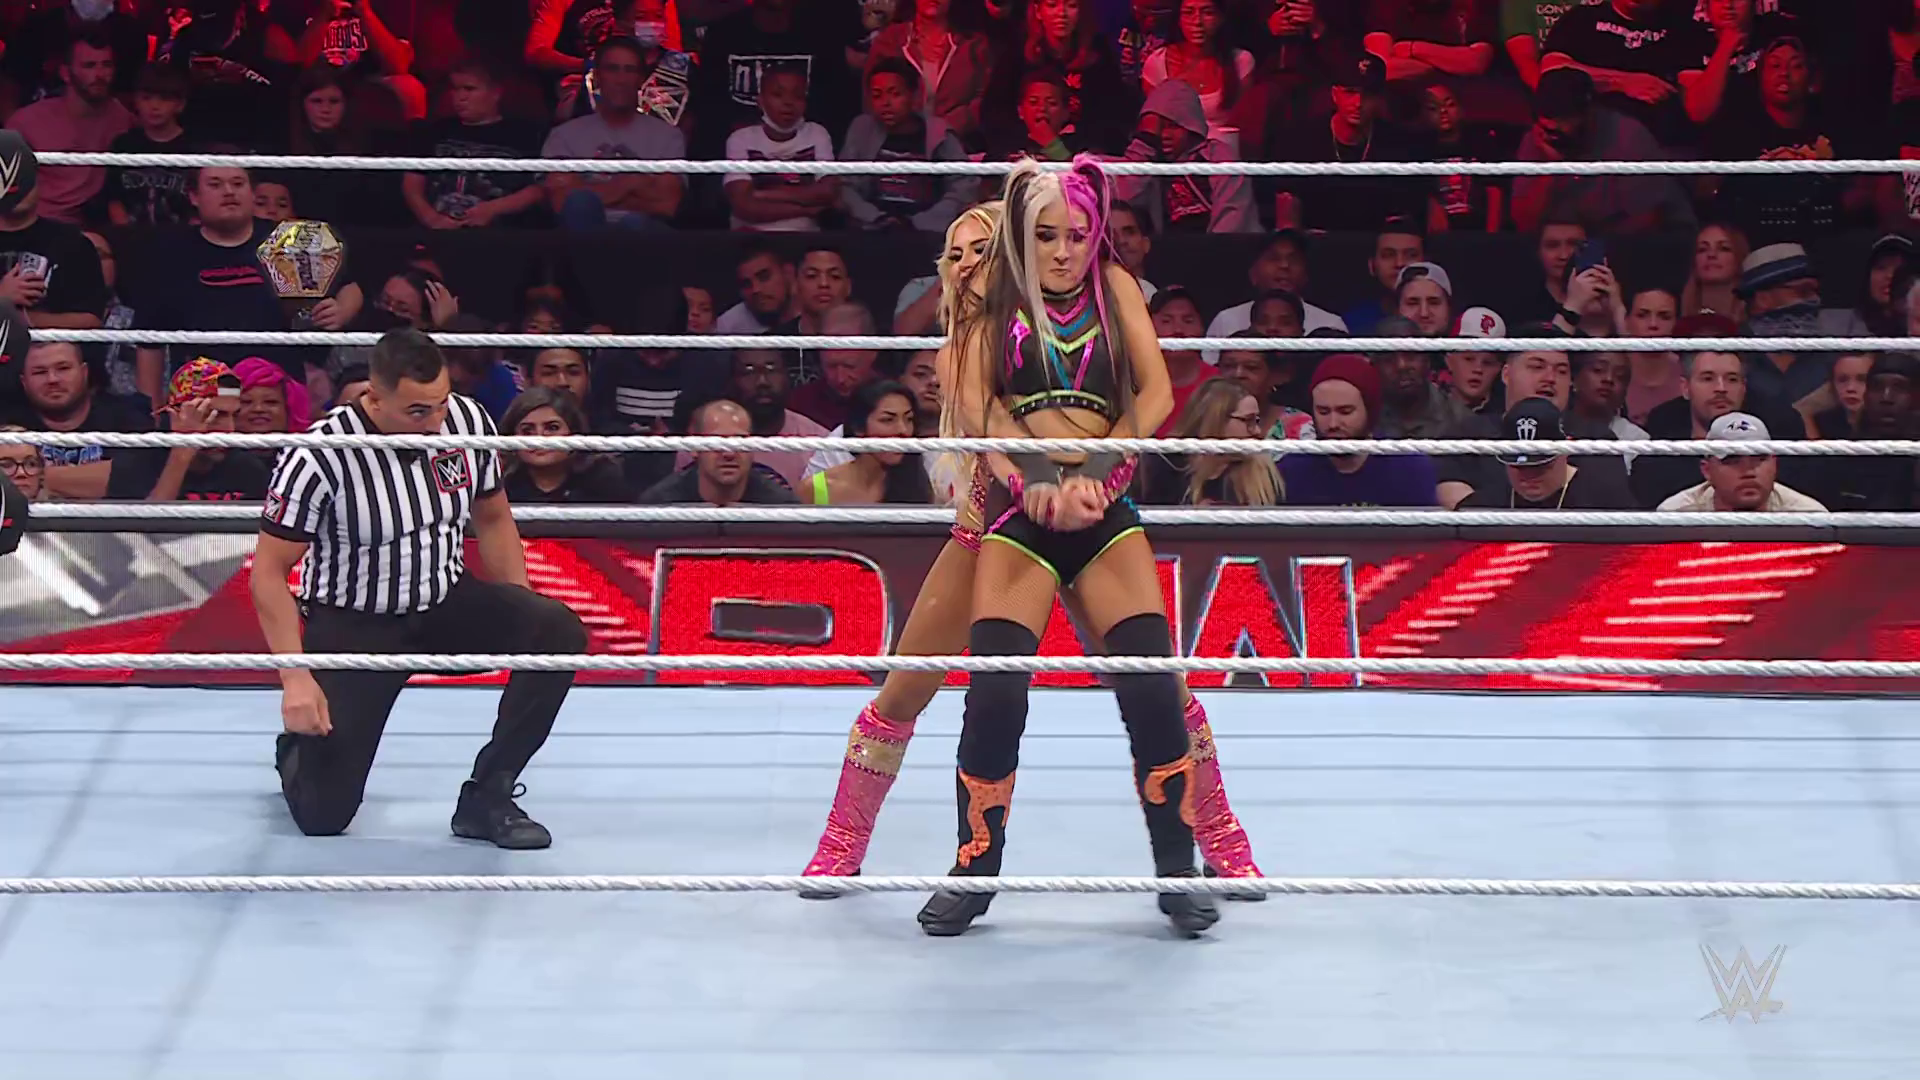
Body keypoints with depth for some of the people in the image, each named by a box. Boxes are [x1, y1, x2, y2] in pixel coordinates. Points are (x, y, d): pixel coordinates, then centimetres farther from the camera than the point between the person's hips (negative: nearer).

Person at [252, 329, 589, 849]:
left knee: (559, 631, -25)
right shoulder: (317, 456, -23)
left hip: (447, 600, 4)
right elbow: (268, 572, -15)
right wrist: (295, 678, -23)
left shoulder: (469, 421, -10)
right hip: (352, 624, -4)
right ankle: (299, 748, 31)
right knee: (322, 814, -8)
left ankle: (486, 799, -11)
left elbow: (492, 518, 8)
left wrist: (521, 623, 4)